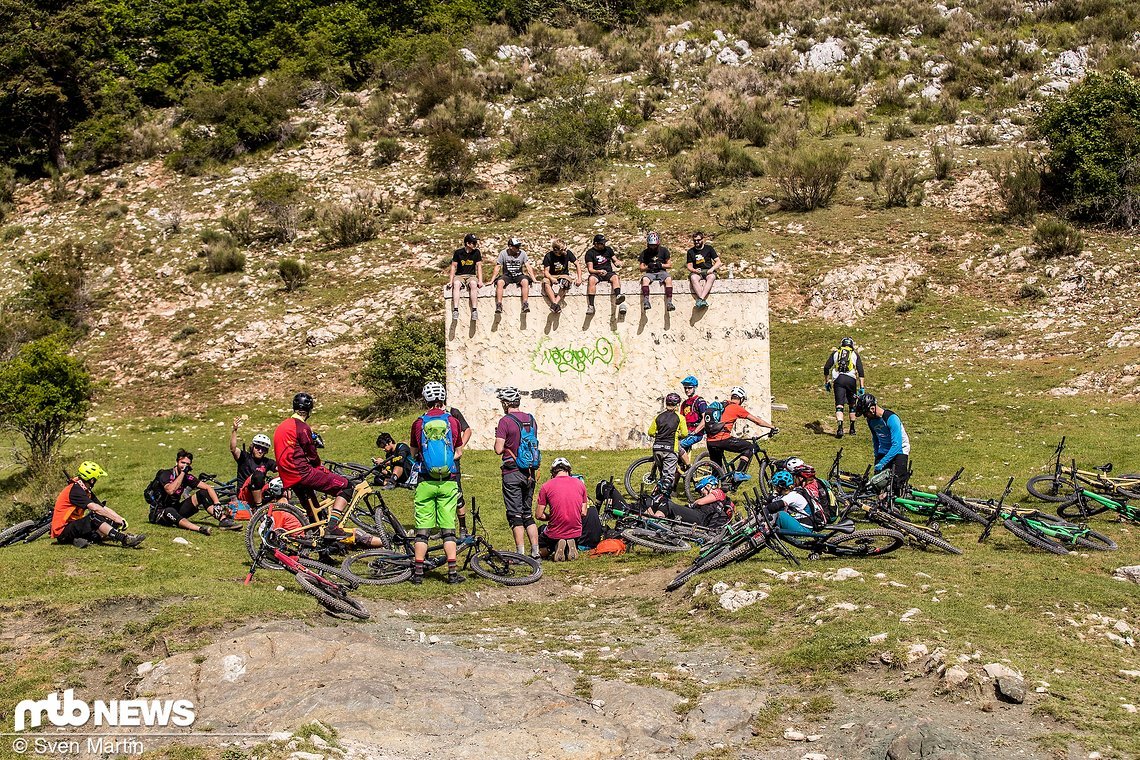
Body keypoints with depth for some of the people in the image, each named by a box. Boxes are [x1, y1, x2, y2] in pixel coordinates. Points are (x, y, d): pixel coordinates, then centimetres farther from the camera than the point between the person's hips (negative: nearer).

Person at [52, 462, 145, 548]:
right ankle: (125, 539, -35)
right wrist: (117, 520, -26)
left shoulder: (86, 491, 13)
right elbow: (95, 508, -27)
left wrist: (121, 519, -6)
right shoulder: (75, 490, -17)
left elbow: (104, 508, 7)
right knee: (95, 517, -28)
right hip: (62, 531, -9)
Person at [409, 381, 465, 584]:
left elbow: (414, 453, 12)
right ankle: (452, 572, 1)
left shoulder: (419, 424, -1)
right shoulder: (453, 422, 0)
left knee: (422, 528, 5)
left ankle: (418, 572, 5)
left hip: (426, 482, 0)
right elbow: (459, 452, 11)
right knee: (448, 528, 4)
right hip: (448, 483, 0)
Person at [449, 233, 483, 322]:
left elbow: (479, 267, 3)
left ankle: (474, 310, -40)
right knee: (456, 284, -36)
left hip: (471, 276, 1)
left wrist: (480, 281, -8)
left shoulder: (476, 252, 4)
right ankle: (455, 310, -43)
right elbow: (453, 267, 1)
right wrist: (450, 281, -7)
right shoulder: (458, 252, -1)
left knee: (473, 284, -36)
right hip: (459, 276, -1)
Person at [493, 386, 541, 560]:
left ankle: (521, 554, -4)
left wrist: (498, 437, 4)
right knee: (528, 513, 14)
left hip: (512, 473, -6)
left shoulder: (505, 421, -12)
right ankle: (535, 551, 9)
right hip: (529, 472, 6)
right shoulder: (531, 420, 8)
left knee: (515, 515, -1)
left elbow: (498, 450, -15)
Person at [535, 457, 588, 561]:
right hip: (576, 533, 3)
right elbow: (583, 513, 4)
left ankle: (555, 548, -4)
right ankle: (570, 547, -1)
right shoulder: (580, 484, 1)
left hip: (554, 534, -3)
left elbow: (539, 515, -5)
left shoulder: (546, 486, -7)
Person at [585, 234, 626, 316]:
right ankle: (590, 305, -43)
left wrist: (617, 262, -5)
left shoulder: (608, 249, 16)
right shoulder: (590, 253, 5)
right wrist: (599, 271, -22)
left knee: (615, 277, -32)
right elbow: (590, 269, -2)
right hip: (596, 273, -2)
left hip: (608, 272, 2)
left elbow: (615, 260, 20)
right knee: (591, 280, -36)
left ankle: (618, 296, -59)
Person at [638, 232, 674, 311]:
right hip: (650, 273, 0)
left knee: (669, 279, -33)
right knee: (645, 279, -35)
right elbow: (641, 268, 7)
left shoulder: (663, 250, 6)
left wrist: (661, 265, -14)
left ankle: (669, 302, -37)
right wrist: (648, 267, -14)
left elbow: (668, 265, 7)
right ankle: (646, 301, -41)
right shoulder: (645, 253, 6)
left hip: (661, 272, 0)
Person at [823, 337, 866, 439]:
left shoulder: (835, 353, 18)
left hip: (838, 380, 0)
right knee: (852, 405, 17)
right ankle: (852, 429, 24)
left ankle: (840, 427, -26)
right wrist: (861, 387, 6)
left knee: (839, 405, -6)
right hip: (851, 380, 0)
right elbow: (860, 371, 7)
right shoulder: (855, 355, 16)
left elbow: (826, 367, 10)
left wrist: (826, 382, 18)